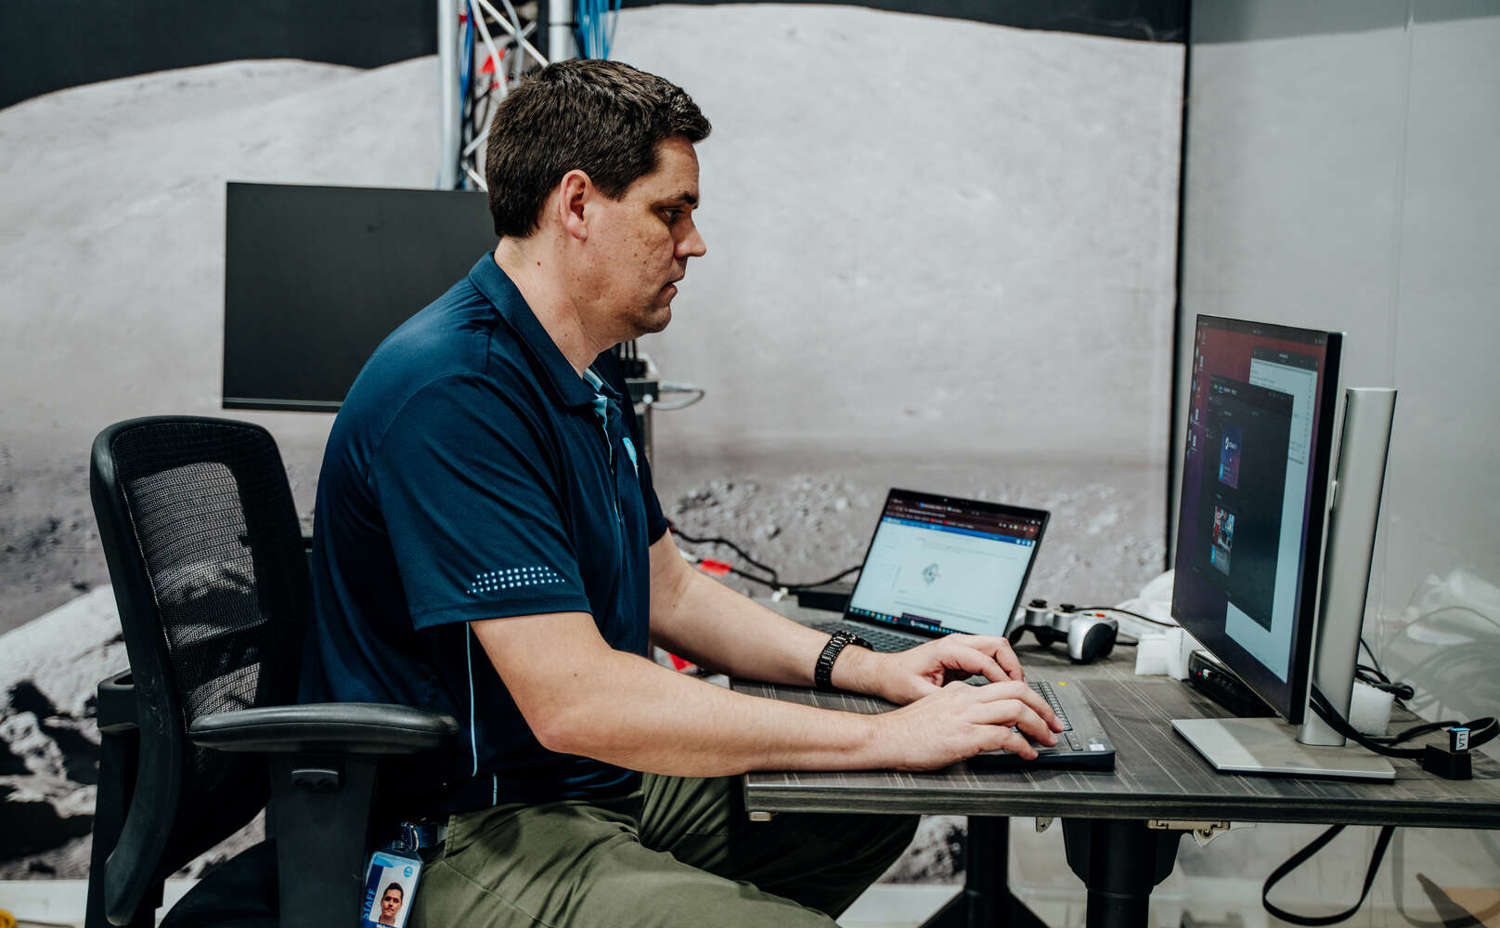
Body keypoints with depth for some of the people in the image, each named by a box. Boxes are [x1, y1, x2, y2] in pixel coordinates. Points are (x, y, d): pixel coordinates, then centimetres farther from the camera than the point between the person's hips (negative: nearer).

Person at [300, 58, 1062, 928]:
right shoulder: (452, 391, -22)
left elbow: (668, 590, 20)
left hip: (599, 782, 11)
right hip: (466, 839, -10)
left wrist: (868, 668, 5)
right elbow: (571, 698, -30)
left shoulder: (592, 377, 13)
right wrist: (883, 736, -26)